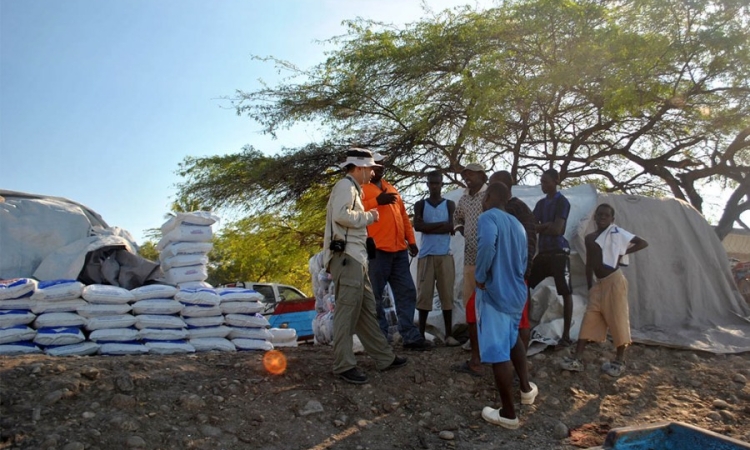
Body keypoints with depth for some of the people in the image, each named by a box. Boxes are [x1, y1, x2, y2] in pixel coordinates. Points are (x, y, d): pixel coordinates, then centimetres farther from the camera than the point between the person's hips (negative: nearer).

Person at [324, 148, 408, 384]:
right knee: (347, 312, -7)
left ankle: (384, 358, 22)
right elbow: (340, 215, -24)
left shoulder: (352, 188, 24)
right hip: (347, 258, -11)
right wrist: (368, 216, -12)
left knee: (367, 309, 14)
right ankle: (344, 366, 0)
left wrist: (366, 217, 13)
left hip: (355, 258, 11)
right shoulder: (345, 185, -8)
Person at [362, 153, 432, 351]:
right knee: (375, 297, -3)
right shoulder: (360, 187, 2)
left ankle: (411, 336, 14)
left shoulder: (391, 188, 25)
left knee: (407, 294, 7)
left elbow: (404, 216, 23)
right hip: (376, 250, -7)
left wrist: (411, 240, 16)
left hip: (399, 249, 7)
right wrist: (377, 201, -18)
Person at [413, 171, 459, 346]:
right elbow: (417, 226, -10)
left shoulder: (449, 204, 9)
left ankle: (449, 334, 6)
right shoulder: (420, 205, 8)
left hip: (445, 255, 0)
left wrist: (429, 228, -9)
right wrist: (441, 224, -11)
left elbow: (450, 227, -7)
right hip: (426, 255, 0)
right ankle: (421, 334, 6)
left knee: (447, 295, 0)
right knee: (424, 294, 0)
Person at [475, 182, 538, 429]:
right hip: (517, 292, 8)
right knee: (512, 338, 30)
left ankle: (508, 413, 10)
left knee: (498, 352, 1)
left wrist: (480, 276, -21)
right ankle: (526, 388, 41)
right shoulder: (517, 224, 14)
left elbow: (487, 243, -32)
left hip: (494, 293, -8)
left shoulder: (488, 217, -11)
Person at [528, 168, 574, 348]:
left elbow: (557, 230, -16)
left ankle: (566, 335, 2)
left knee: (566, 292, -3)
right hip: (543, 252, 8)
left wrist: (539, 228, -2)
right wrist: (546, 225, -10)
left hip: (559, 252, -7)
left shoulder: (562, 202, -6)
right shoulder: (540, 203, 15)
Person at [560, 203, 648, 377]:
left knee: (617, 320, 1)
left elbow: (643, 243, -7)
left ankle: (620, 361, 15)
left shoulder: (616, 232, -7)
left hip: (614, 282, -6)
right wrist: (589, 287, 11)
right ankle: (577, 359, 3)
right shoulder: (589, 238, 10)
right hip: (598, 284, 6)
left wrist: (624, 253, -13)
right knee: (589, 320, 3)